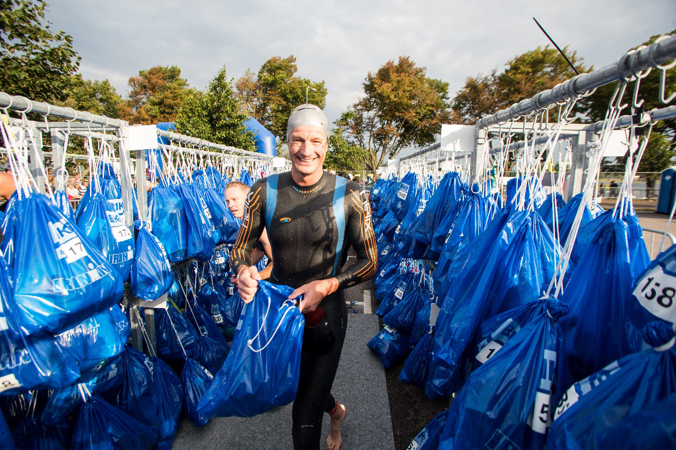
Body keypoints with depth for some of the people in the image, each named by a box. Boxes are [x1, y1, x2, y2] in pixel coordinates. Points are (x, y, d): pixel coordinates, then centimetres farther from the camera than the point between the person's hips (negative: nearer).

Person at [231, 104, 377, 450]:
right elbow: (240, 248, -1)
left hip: (325, 311, -4)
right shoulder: (265, 191, -8)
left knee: (305, 418, 5)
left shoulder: (348, 195, -14)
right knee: (297, 384, 30)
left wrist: (326, 286, -25)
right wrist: (242, 271, -24)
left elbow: (370, 262, -10)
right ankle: (336, 411, 65)